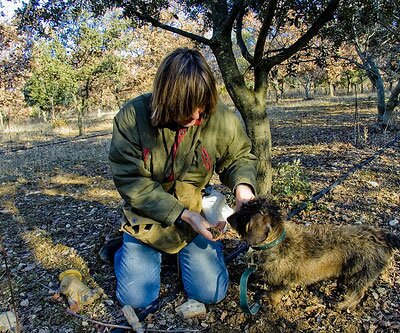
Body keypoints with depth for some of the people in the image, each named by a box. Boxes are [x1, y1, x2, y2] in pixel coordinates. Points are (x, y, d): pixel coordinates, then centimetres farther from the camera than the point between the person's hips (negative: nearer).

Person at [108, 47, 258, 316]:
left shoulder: (221, 118, -17)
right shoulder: (132, 118, -21)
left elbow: (240, 156, 1)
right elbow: (131, 182, -20)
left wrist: (243, 184, -23)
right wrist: (183, 215, -25)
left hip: (198, 212, 1)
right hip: (148, 216, 0)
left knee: (211, 293, 1)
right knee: (136, 299, 1)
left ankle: (203, 245, 30)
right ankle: (129, 248, 31)